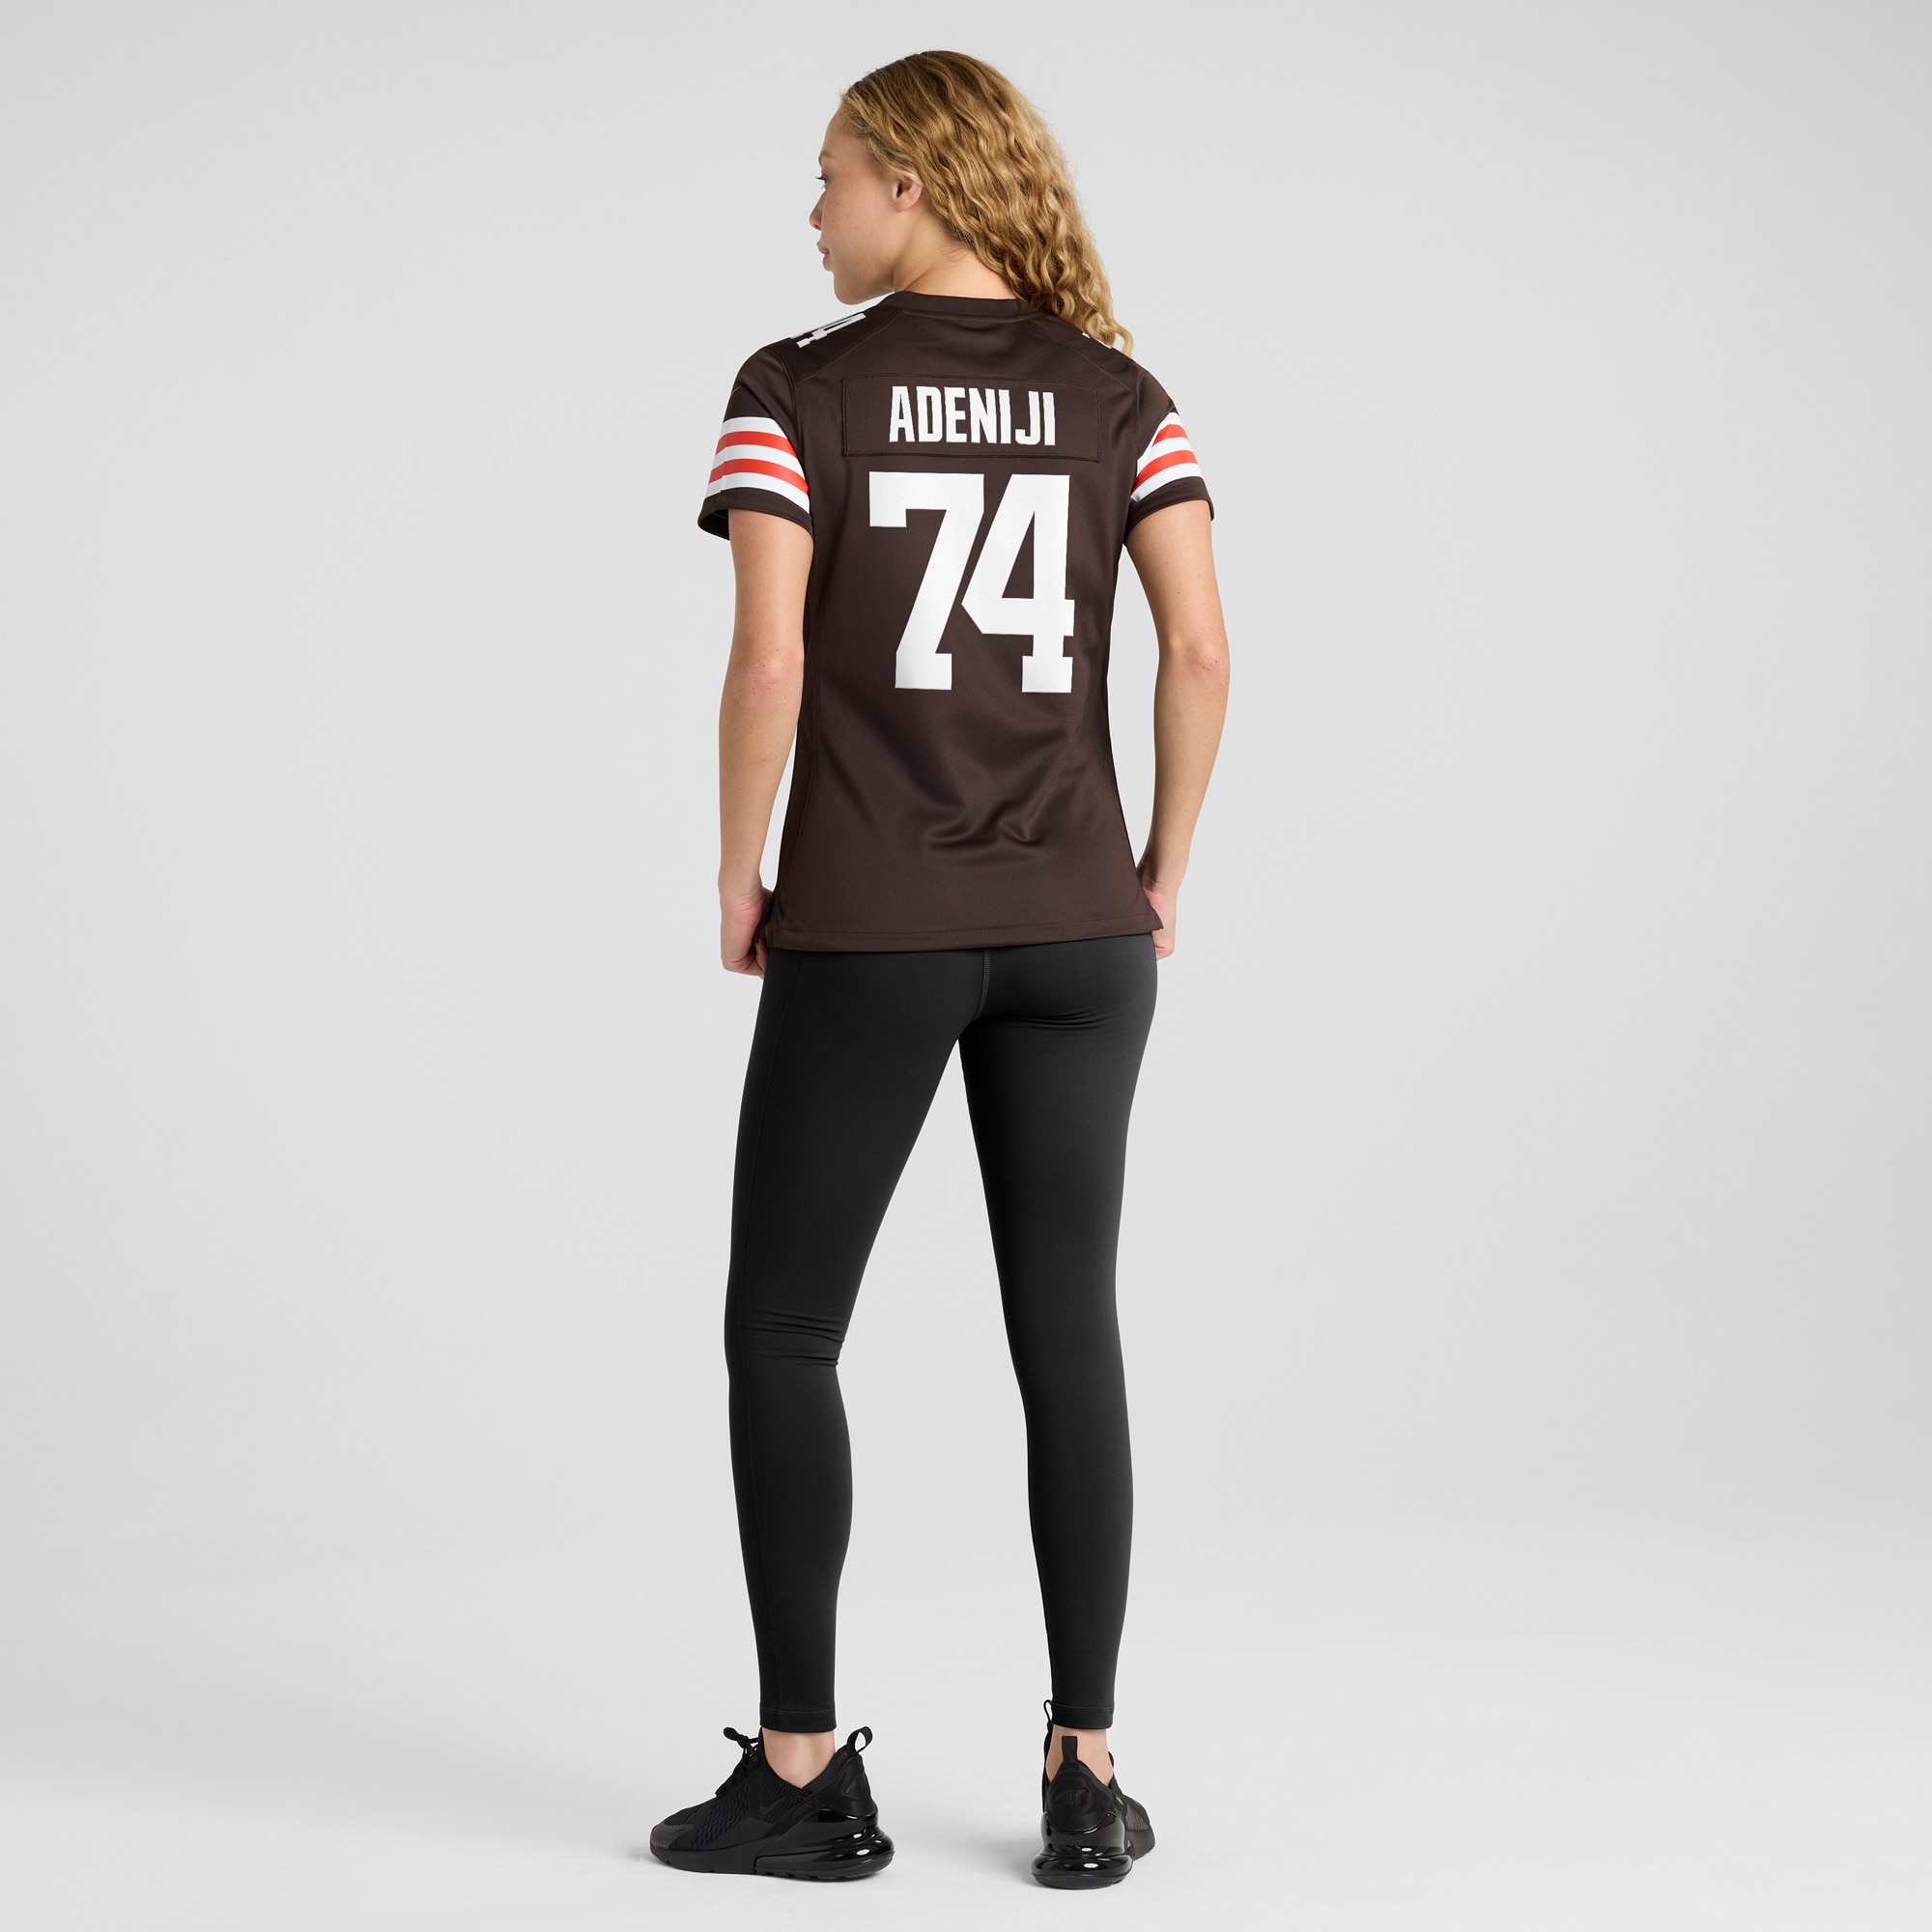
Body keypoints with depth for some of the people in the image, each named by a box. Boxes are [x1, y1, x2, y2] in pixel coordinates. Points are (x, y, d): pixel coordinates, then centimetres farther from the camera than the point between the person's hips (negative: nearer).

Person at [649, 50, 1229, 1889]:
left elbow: (768, 663, -13)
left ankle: (804, 1772, 12)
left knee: (782, 1331, 10)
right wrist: (1161, 873, 8)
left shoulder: (798, 391, -6)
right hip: (1074, 931, 4)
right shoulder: (1119, 393, 4)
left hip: (863, 936, -3)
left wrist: (737, 883, -1)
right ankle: (1087, 1776, 11)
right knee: (1068, 1334, 8)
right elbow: (1199, 650, -2)